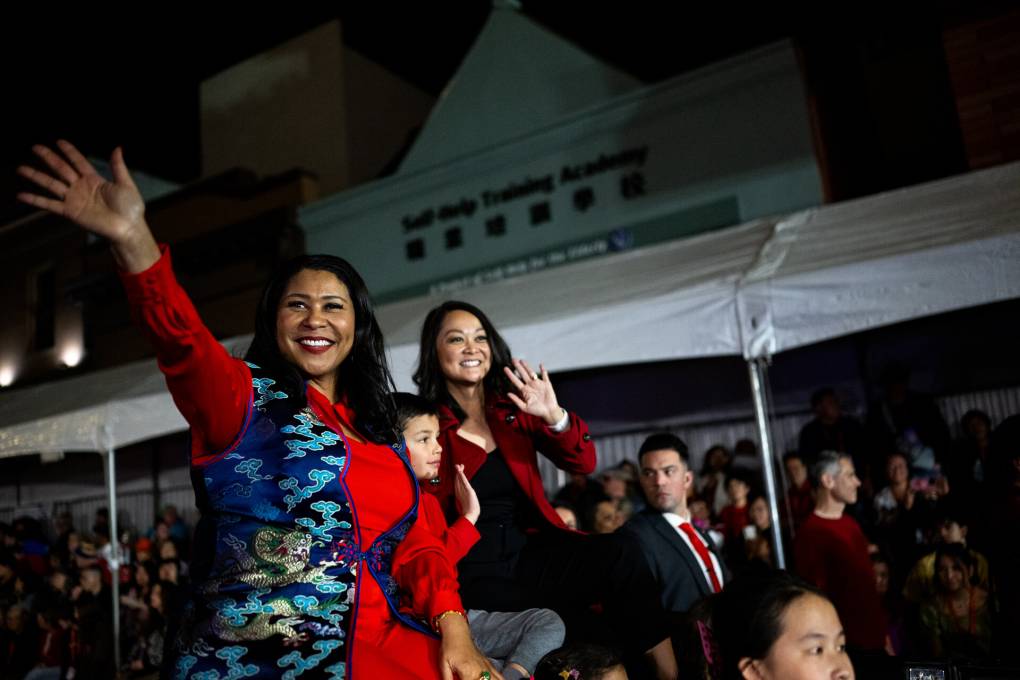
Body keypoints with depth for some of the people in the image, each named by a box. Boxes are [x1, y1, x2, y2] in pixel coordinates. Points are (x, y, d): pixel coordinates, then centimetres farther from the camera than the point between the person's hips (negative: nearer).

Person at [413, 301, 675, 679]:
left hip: (530, 554, 5)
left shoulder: (514, 409, 8)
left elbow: (583, 464, 1)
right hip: (474, 575, -4)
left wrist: (555, 416, -17)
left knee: (618, 556, -24)